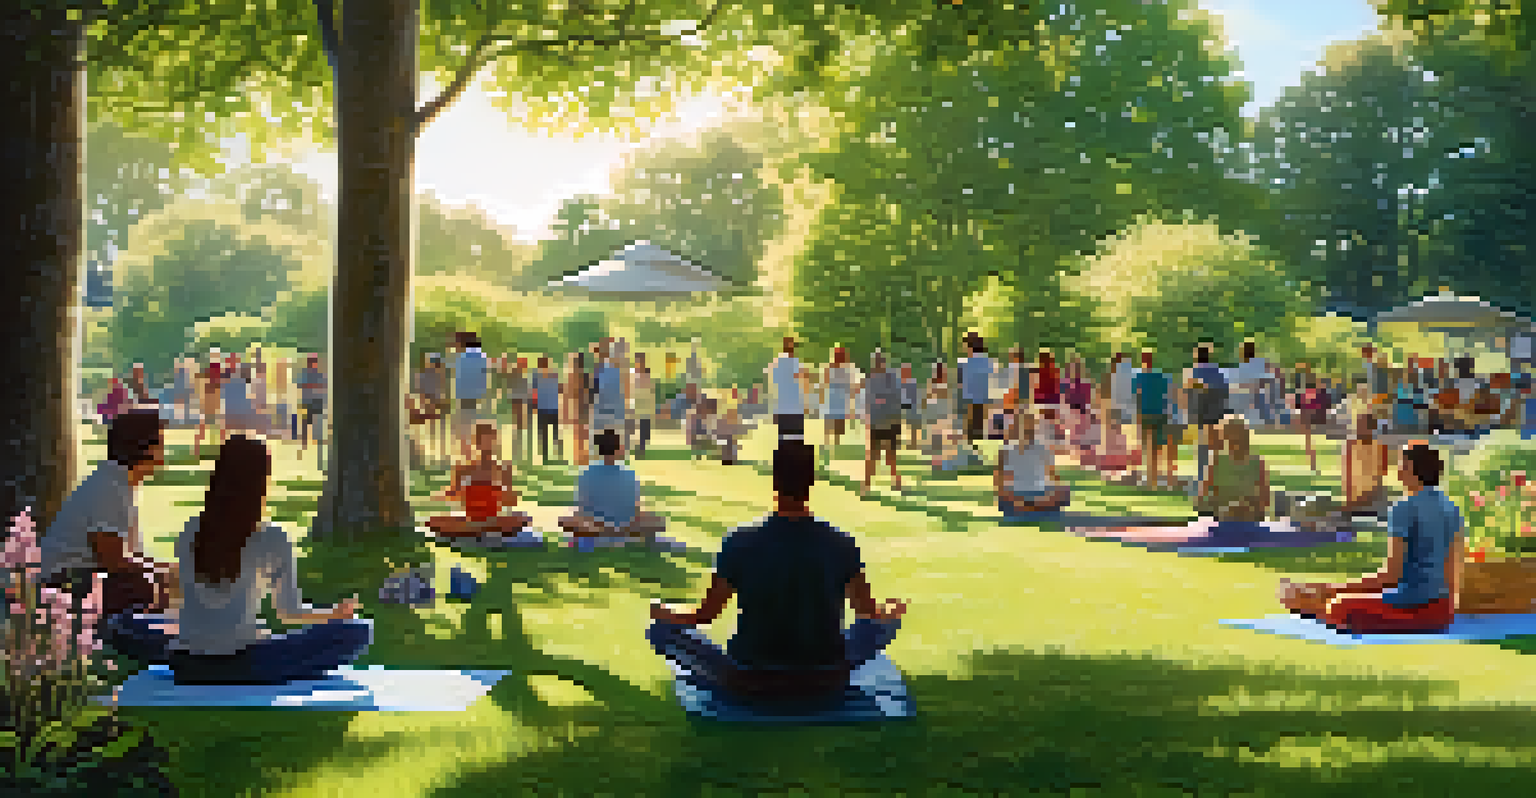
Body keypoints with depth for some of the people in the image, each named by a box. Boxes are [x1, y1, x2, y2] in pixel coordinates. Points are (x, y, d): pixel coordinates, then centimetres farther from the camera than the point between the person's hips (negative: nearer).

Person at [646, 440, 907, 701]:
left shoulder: (739, 543, -14)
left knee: (662, 627, 18)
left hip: (752, 685, -1)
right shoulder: (842, 544, -9)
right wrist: (894, 610, 30)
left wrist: (662, 611, 19)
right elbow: (869, 611, 6)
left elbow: (705, 615, -3)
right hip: (825, 684, 1)